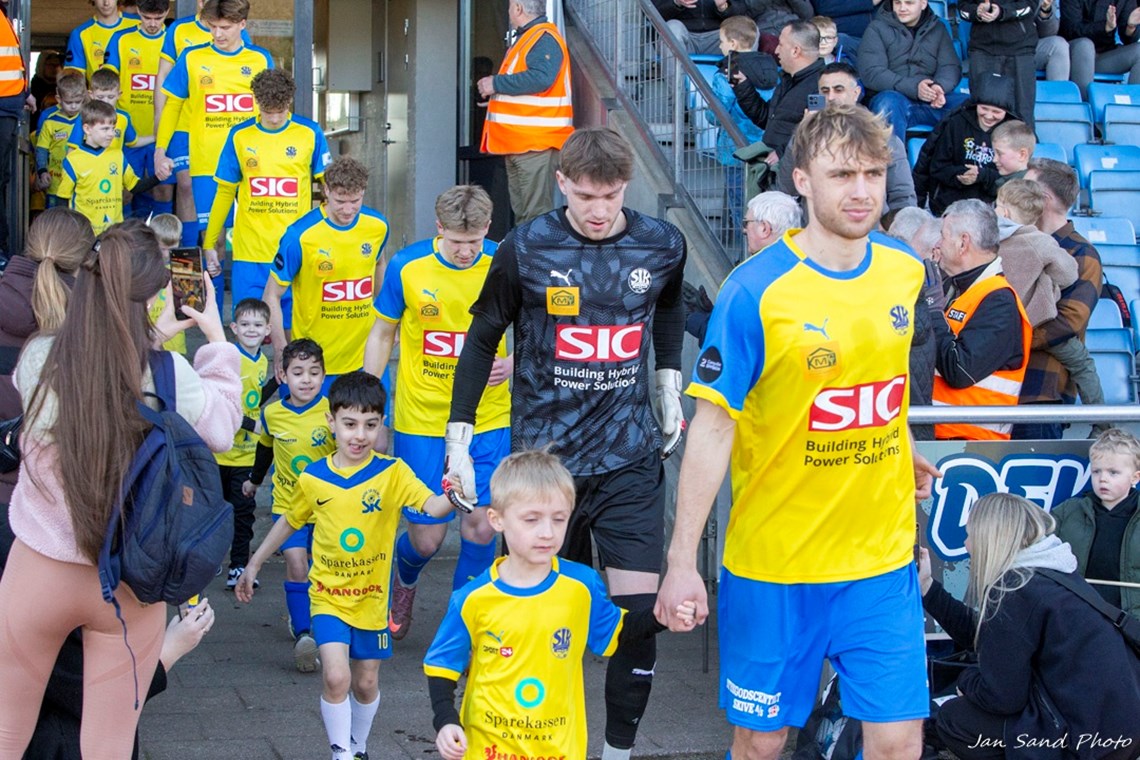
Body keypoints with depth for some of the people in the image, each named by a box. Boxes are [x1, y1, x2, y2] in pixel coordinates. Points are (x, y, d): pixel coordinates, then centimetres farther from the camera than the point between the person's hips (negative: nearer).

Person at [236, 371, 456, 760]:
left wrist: (453, 498, -50)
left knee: (366, 682, 13)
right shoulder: (313, 479, -7)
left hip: (371, 597, 0)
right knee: (336, 677, -17)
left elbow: (432, 506, -28)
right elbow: (289, 522, 10)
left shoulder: (392, 473, -13)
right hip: (328, 596, 0)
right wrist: (254, 564, 16)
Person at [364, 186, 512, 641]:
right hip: (421, 421, 0)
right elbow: (383, 334, 6)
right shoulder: (406, 267, -7)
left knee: (481, 526, -5)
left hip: (487, 420, 1)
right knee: (427, 537, 2)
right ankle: (403, 579, 39)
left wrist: (513, 362, -15)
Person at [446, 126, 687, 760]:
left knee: (639, 612, -6)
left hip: (631, 459, 1)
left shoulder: (663, 245, 0)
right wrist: (459, 438, 3)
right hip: (544, 455, -1)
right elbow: (482, 339, 4)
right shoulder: (526, 249, -7)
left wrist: (670, 384, 17)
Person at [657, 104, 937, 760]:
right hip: (773, 561, -3)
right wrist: (682, 562, -15)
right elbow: (713, 428, -14)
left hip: (883, 558, 4)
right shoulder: (756, 290, -15)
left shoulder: (905, 272, 1)